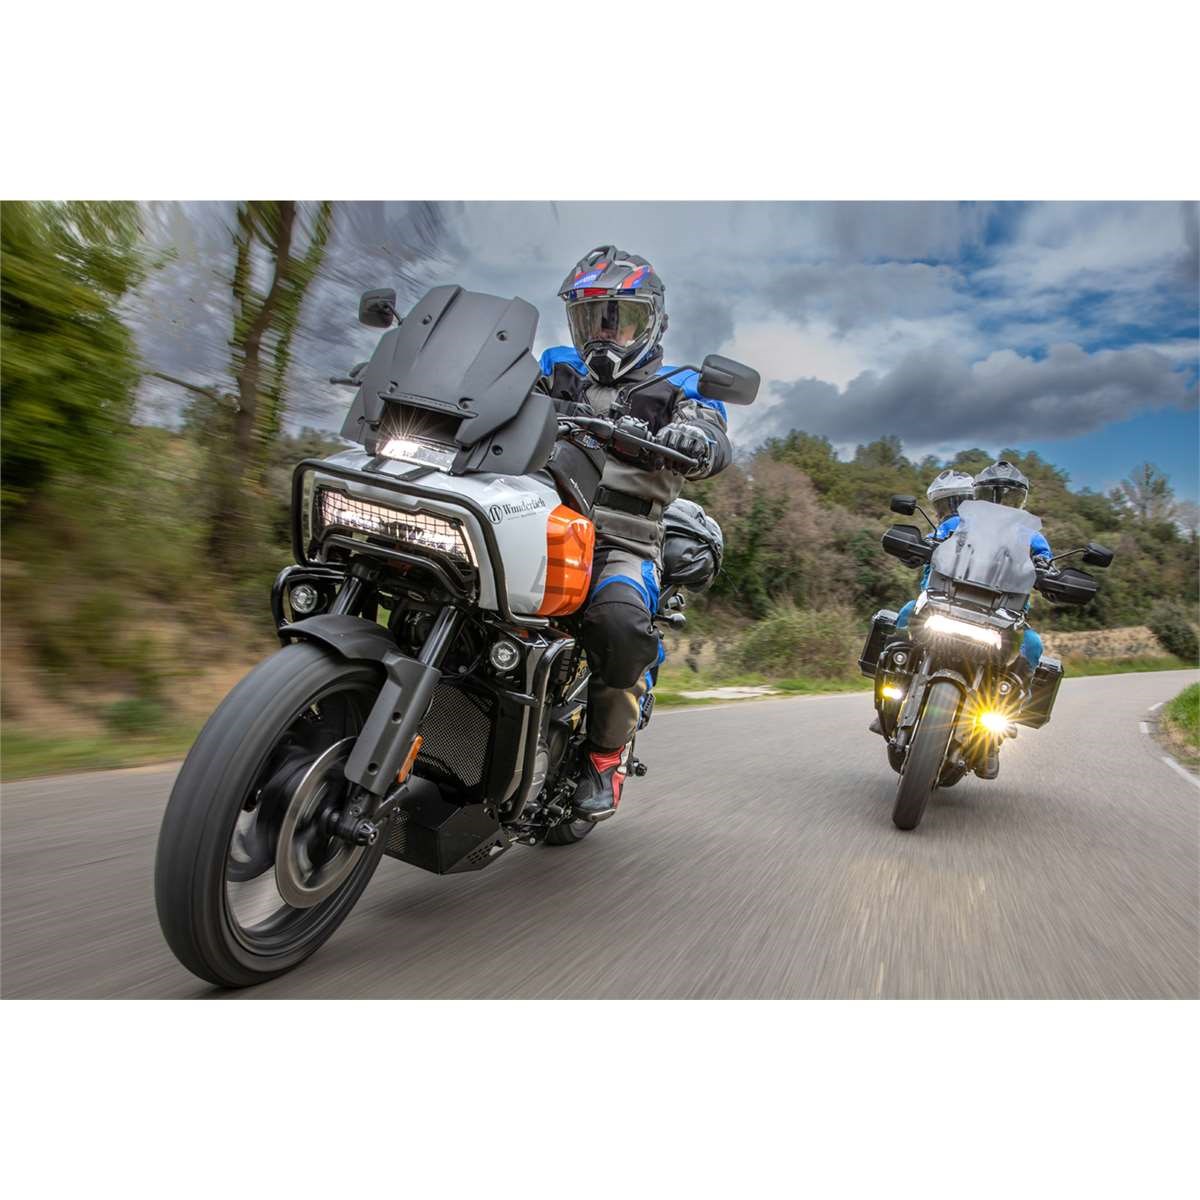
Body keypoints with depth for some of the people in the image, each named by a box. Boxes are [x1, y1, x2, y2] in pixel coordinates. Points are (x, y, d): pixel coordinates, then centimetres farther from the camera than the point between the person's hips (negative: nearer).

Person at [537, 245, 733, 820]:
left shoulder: (675, 387, 15)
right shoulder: (557, 370, 26)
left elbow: (715, 443, -4)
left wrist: (696, 437, -30)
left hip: (621, 543, -3)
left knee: (619, 621, -34)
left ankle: (607, 753, -11)